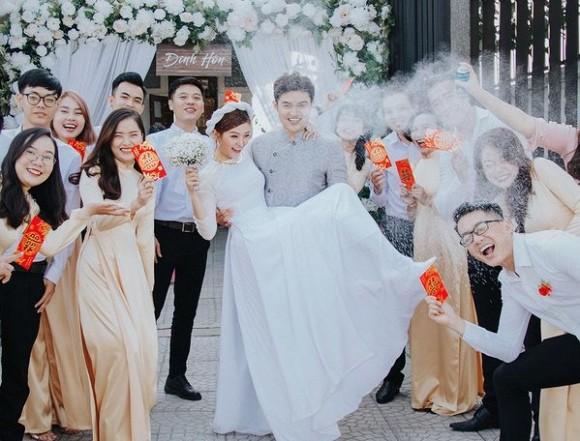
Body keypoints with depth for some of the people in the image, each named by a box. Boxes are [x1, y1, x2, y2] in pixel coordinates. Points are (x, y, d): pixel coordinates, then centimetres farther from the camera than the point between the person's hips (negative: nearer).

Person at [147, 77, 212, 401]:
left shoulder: (210, 146, 10)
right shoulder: (155, 142, 0)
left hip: (198, 236, 4)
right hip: (163, 233, -4)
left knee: (187, 310, 12)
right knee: (151, 307, -2)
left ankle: (178, 376, 24)